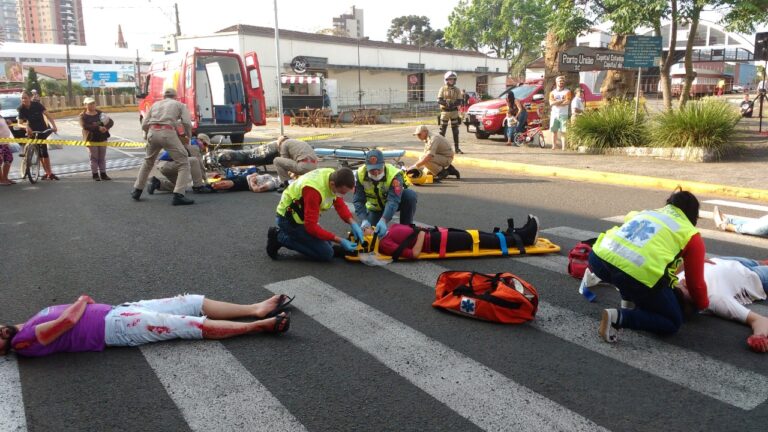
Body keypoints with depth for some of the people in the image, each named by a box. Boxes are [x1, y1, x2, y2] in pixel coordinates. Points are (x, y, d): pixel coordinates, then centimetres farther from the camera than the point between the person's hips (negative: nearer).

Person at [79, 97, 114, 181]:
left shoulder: (100, 113, 8)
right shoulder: (83, 116, -3)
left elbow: (111, 122, 4)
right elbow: (85, 126, -19)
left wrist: (106, 127, -18)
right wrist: (98, 128, -27)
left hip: (102, 138, 4)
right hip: (91, 139, -3)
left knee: (102, 157, 8)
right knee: (94, 158, 2)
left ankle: (103, 174, 15)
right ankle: (95, 174, 10)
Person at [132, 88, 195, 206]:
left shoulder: (155, 104, 28)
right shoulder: (180, 104, 18)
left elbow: (144, 124, 21)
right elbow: (187, 123, 1)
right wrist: (188, 135, 18)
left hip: (152, 133, 5)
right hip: (167, 133, -5)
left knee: (148, 162, 27)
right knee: (184, 163, 1)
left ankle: (137, 191, 34)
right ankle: (178, 195, -13)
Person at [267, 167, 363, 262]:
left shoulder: (334, 177, -13)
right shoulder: (314, 190, -36)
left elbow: (340, 204, 1)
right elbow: (311, 226, -31)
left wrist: (353, 223, -15)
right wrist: (340, 241, -28)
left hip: (303, 216, 8)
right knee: (326, 254, -10)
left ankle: (282, 233, 14)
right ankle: (279, 237, -3)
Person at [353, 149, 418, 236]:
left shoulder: (394, 174, -35)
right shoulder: (361, 174, -26)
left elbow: (393, 201, -45)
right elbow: (358, 200, -25)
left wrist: (383, 220, -60)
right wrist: (364, 220, -41)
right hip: (375, 207, 2)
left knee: (410, 195, -32)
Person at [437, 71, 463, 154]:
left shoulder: (457, 90, 6)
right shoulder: (442, 89, 0)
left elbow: (459, 101, 0)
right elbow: (439, 100, -8)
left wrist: (454, 104, -21)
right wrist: (446, 103, -26)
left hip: (454, 111, 2)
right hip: (445, 111, -2)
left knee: (455, 130, 2)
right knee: (442, 130, 3)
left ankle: (456, 148, 6)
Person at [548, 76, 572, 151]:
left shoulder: (567, 92, 6)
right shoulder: (552, 92, 13)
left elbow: (567, 102, -10)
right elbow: (551, 103, -5)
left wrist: (556, 102, -6)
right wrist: (562, 100, -10)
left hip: (563, 114, -2)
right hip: (554, 114, 2)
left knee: (563, 132, -8)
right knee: (554, 131, 1)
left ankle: (564, 147, -11)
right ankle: (554, 146, 5)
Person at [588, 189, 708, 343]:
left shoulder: (645, 212, 33)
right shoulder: (692, 235, 20)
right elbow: (695, 281, 23)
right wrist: (703, 305, 46)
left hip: (599, 258, 5)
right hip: (638, 274, -5)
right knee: (673, 322, 18)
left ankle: (628, 301, 26)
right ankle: (619, 317, -5)